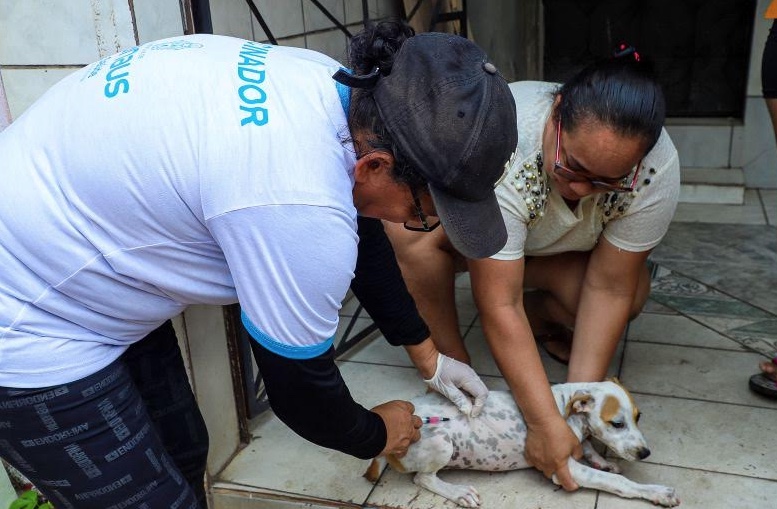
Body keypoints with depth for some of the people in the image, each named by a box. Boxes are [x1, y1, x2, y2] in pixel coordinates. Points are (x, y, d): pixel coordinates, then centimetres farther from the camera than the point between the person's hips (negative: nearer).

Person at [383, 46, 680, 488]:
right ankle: (452, 359, -11)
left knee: (632, 292, -26)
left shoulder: (657, 170, -30)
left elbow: (609, 287, -24)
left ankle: (540, 318, 4)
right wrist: (546, 422, -40)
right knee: (409, 230, -35)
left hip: (558, 251, 3)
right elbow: (499, 304, -40)